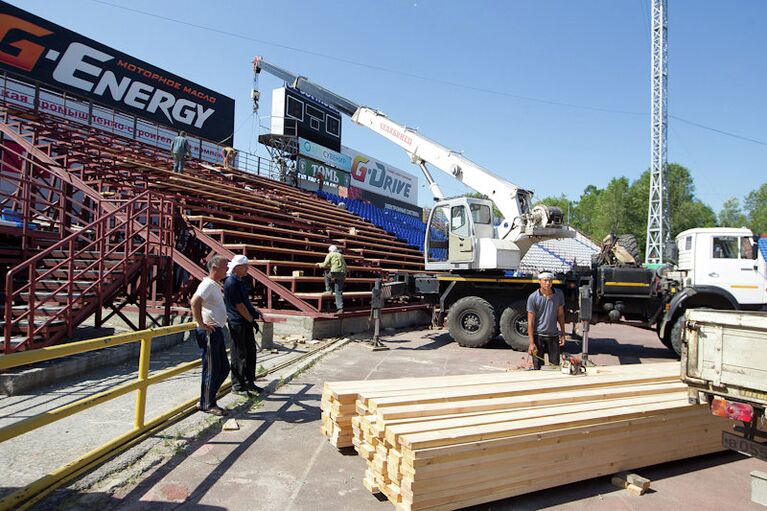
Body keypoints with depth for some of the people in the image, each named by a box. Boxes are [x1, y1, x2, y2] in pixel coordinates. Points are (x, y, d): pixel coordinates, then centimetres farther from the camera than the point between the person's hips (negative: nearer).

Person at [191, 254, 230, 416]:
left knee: (223, 368, 15)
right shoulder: (208, 284, -16)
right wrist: (201, 324, -25)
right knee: (211, 369, -1)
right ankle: (207, 404, 12)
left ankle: (208, 398, 26)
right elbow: (195, 301, -32)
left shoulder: (215, 285, 15)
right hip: (209, 332, -10)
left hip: (217, 331, 10)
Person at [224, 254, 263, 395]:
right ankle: (237, 385, 13)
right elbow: (239, 305, -18)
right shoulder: (231, 283, -17)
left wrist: (254, 311, 9)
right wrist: (251, 319, -11)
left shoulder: (242, 281, 13)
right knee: (240, 355, 0)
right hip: (237, 323, -9)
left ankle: (249, 382, 26)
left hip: (246, 322, 9)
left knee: (250, 352, 14)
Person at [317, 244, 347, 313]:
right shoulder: (340, 255, 24)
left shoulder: (330, 255, 9)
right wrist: (344, 276, 27)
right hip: (342, 274, 5)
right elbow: (345, 266, 21)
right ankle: (340, 308, 1)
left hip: (334, 272, -5)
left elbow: (325, 265, 0)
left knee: (326, 273, 29)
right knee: (339, 292, 8)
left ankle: (329, 289, 19)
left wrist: (320, 264, 20)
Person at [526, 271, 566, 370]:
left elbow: (560, 315, 10)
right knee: (537, 367, 4)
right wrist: (531, 343, -14)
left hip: (553, 335, 3)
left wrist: (562, 334, 9)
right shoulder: (533, 298, -11)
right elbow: (530, 321, -10)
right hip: (538, 336, -3)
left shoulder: (559, 294, -1)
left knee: (555, 365, 9)